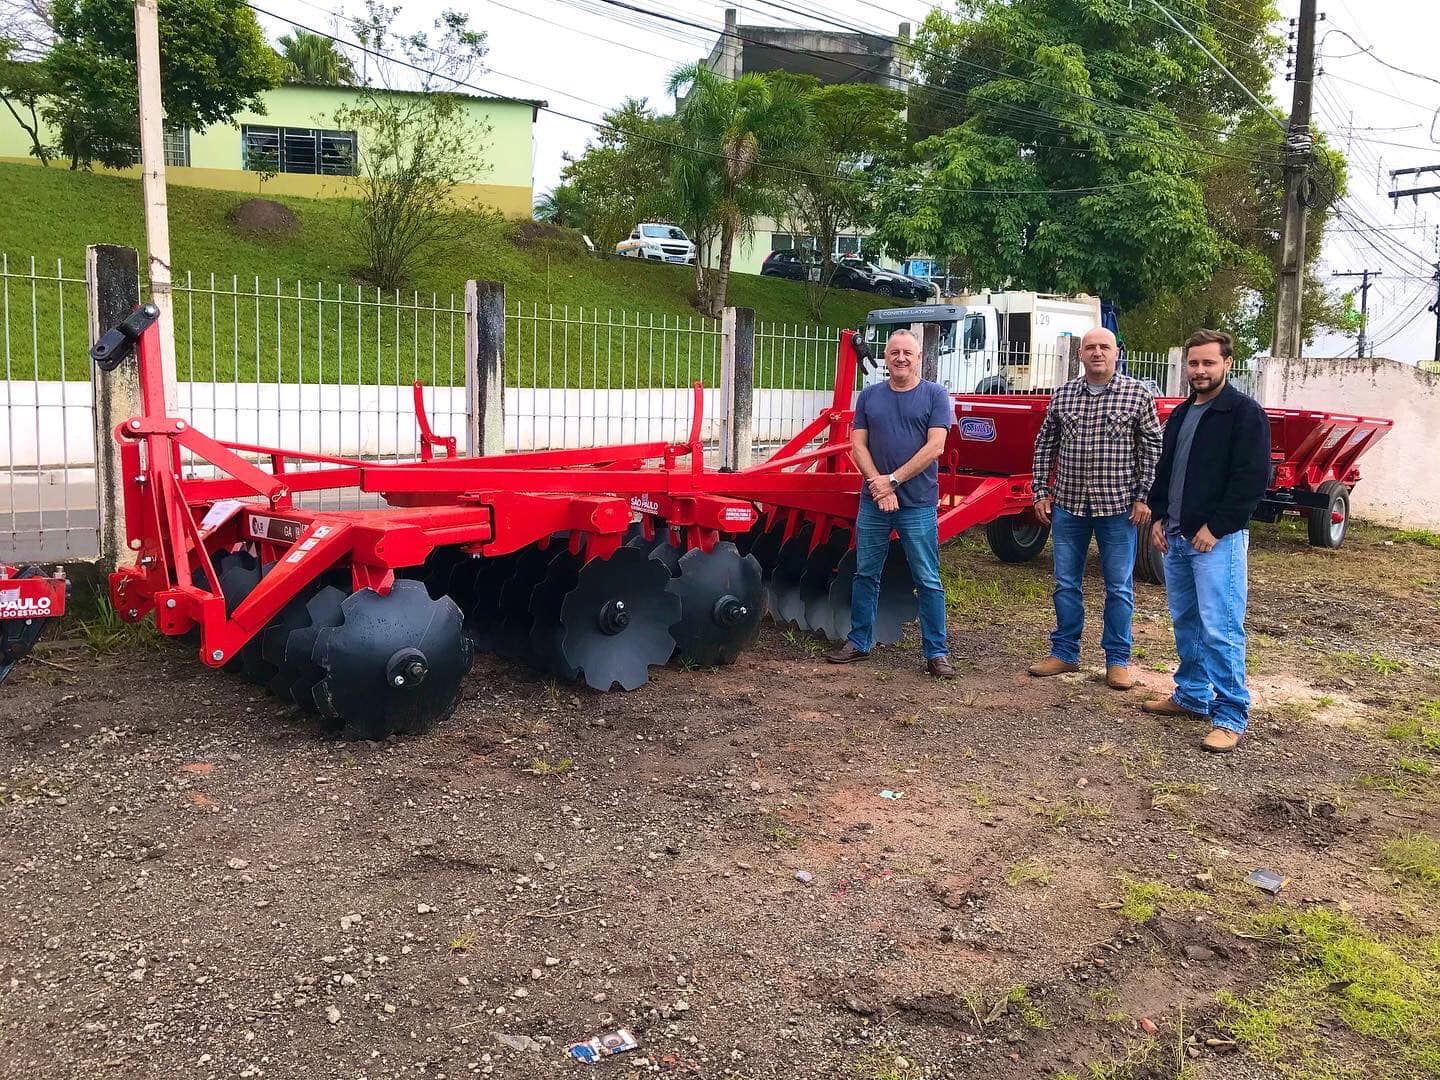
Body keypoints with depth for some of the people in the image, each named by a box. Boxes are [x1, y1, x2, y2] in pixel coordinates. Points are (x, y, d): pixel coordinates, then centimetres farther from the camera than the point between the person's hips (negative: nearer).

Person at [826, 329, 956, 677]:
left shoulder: (935, 395, -1)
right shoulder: (869, 396, 8)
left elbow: (934, 447, -10)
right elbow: (858, 446, 3)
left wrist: (893, 480, -15)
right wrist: (879, 486, -11)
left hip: (919, 504, -3)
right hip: (873, 503, 3)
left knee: (928, 580, 1)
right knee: (865, 574, 11)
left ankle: (936, 652, 8)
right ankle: (859, 642, 23)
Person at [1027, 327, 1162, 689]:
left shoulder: (1137, 394, -2)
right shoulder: (1062, 395, 5)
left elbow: (1152, 448, -2)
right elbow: (1045, 444, 12)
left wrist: (1144, 498, -7)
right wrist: (1041, 492, 7)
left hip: (1118, 507, -3)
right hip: (1067, 504, 3)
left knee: (1119, 587, 5)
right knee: (1066, 583, 10)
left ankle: (1117, 660, 16)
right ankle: (1064, 653, 22)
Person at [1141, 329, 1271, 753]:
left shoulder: (1245, 413, -8)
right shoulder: (1180, 415, 16)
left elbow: (1253, 478, -14)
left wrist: (1215, 527, -16)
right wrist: (1159, 517, 10)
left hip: (1218, 539, -8)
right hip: (1176, 536, 8)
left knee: (1220, 629, -9)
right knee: (1186, 623, 15)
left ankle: (1230, 717, -3)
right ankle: (1192, 695, 27)